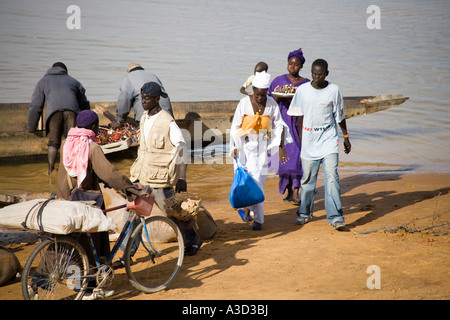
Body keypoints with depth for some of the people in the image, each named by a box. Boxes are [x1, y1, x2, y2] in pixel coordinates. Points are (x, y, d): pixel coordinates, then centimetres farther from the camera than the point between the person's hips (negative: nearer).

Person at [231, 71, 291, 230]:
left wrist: (281, 147, -1)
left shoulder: (272, 104, -3)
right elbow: (236, 126, -2)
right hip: (247, 145, -1)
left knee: (259, 181, -1)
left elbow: (278, 126, 3)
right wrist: (235, 147, -5)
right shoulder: (244, 103, -6)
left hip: (264, 146, 1)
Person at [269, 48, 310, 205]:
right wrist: (278, 96, -15)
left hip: (297, 123, -1)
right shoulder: (278, 80, 7)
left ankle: (295, 191, -12)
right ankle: (289, 190, 13)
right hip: (282, 121, 1)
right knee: (283, 155, 2)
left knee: (296, 154, -11)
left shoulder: (306, 84, 5)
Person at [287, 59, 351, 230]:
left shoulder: (334, 90, -2)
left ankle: (335, 217, -11)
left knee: (332, 177, -11)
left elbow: (339, 116, 8)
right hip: (309, 140, 2)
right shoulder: (302, 90, 1)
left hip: (329, 140, -1)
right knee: (307, 178, 10)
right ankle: (305, 213, 27)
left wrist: (346, 137, 10)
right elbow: (300, 115, 11)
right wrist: (301, 137, 11)